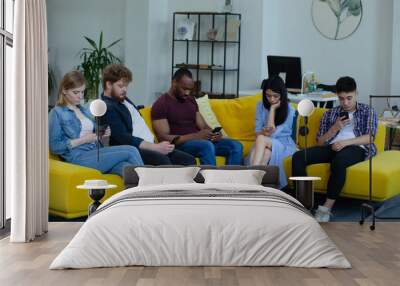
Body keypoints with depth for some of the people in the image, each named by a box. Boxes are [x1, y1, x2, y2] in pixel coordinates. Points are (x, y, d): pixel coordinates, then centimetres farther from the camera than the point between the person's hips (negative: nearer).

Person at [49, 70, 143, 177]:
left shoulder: (84, 110, 22)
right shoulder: (57, 113, 1)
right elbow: (55, 147, -7)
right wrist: (84, 140, -12)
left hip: (95, 152, 6)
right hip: (78, 158, -6)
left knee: (126, 167, -28)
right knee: (131, 151, -21)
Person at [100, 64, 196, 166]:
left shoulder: (123, 100, 20)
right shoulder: (107, 108, -10)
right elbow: (125, 139, -18)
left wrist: (157, 146, 10)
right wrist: (156, 147, -20)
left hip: (150, 147, 10)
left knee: (189, 160, -7)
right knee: (162, 161, -36)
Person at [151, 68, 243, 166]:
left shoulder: (191, 100, 17)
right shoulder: (161, 104, -6)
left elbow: (203, 126, 17)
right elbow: (164, 138, -15)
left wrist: (213, 133, -9)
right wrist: (196, 136, -22)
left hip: (200, 141, 7)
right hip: (179, 144, -7)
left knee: (236, 146, -13)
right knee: (207, 146, -37)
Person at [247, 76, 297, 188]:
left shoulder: (289, 110, -8)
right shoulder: (261, 106, 3)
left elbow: (272, 133, -15)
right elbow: (257, 132, -1)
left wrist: (273, 109, -13)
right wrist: (263, 132, -26)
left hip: (283, 145, -3)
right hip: (265, 145, 3)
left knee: (261, 139, -34)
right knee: (264, 153, -35)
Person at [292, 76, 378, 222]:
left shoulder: (367, 111, 15)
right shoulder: (330, 113, 23)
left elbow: (369, 137, -1)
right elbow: (320, 142, 16)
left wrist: (345, 142, -16)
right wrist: (335, 128, 0)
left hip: (356, 148, -4)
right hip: (332, 147, 4)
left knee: (338, 161, -41)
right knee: (298, 157, -23)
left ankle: (327, 208, -36)